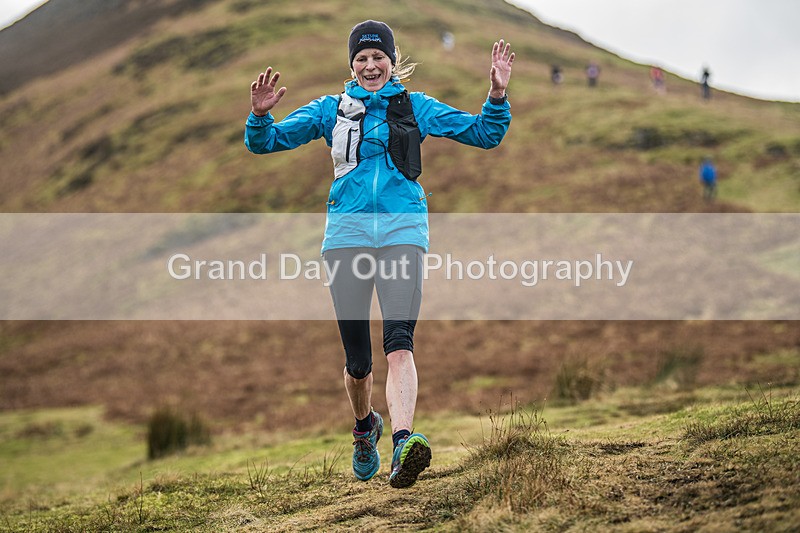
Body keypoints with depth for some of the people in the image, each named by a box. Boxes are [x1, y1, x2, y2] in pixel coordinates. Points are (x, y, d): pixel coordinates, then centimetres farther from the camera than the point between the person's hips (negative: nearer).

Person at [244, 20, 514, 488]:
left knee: (399, 343, -22)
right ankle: (365, 427, 34)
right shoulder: (331, 110, 14)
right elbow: (264, 143, 11)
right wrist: (260, 115, -10)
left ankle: (404, 445, -36)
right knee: (358, 362, 4)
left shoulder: (416, 107, 14)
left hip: (403, 230, -1)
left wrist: (498, 95, -5)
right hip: (348, 233, 1)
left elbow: (485, 134, 13)